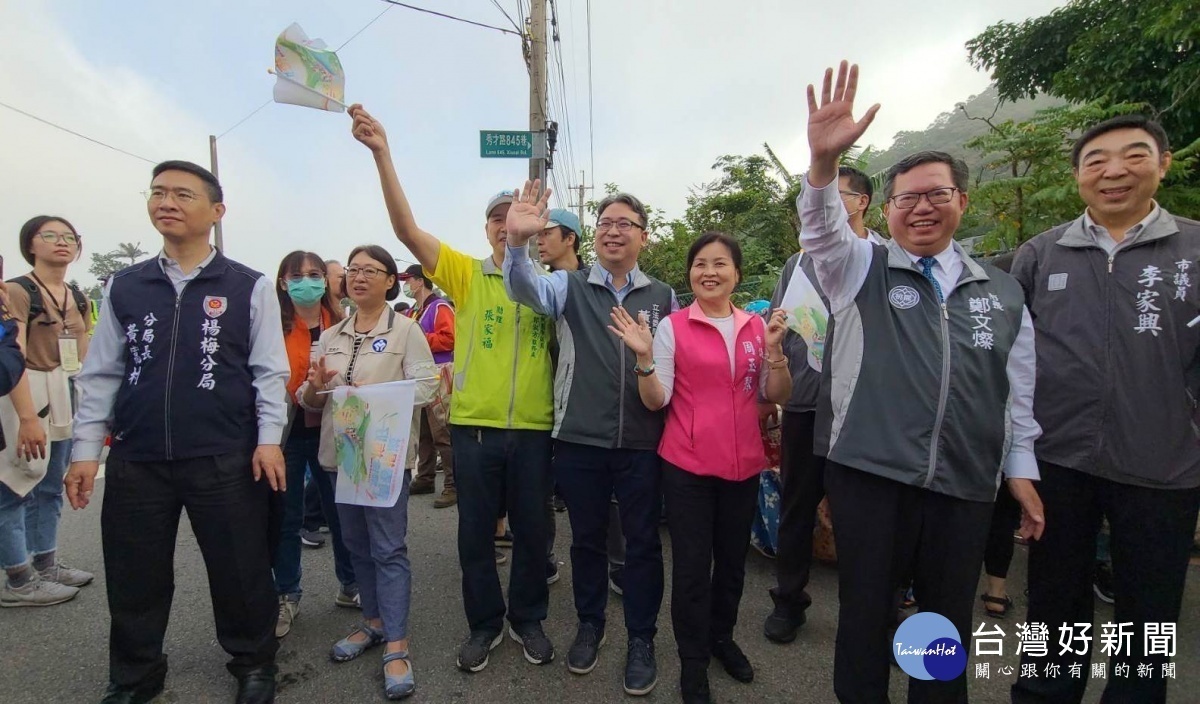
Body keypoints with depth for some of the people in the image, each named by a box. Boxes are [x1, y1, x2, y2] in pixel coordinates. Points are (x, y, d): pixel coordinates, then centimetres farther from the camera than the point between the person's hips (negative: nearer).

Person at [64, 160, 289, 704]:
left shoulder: (249, 287, -1)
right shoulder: (123, 286, 9)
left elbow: (269, 371, -2)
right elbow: (101, 373, 10)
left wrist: (268, 439, -10)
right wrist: (86, 449, 6)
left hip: (225, 459, -3)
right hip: (136, 460, 3)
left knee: (240, 572, 8)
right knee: (134, 579, 14)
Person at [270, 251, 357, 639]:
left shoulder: (341, 326, 0)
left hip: (330, 430, 2)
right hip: (286, 432, -1)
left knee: (341, 511, 12)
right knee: (285, 518, 11)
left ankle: (351, 583, 31)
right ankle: (286, 596, 29)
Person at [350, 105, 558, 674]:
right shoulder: (465, 275, -1)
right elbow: (407, 229, -13)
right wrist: (382, 154, -21)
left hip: (534, 429, 1)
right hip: (474, 427, 0)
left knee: (531, 531, 14)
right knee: (475, 533, 13)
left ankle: (527, 618, 36)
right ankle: (484, 623, 34)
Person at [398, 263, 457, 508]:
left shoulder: (440, 307, -8)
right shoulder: (415, 311, 19)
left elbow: (449, 338, -20)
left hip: (438, 376, -9)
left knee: (442, 433, -11)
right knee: (422, 431, 14)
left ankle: (453, 486, -7)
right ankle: (425, 478, 24)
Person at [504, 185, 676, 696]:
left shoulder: (663, 296, 6)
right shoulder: (570, 286, 2)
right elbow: (527, 288, -18)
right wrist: (518, 241, -36)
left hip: (643, 442, 1)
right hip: (579, 440, 0)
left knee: (643, 542, 10)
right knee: (587, 538, 16)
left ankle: (641, 640, 30)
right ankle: (589, 625, 38)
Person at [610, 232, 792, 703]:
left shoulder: (757, 326, 3)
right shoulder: (672, 326, -7)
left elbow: (777, 396, 3)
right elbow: (656, 401, -8)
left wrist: (774, 349, -12)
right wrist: (644, 358, -25)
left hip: (744, 464, 4)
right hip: (687, 465, -4)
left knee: (733, 559, 19)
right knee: (692, 565, 6)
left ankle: (722, 636, 43)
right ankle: (693, 659, 27)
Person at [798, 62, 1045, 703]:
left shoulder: (1003, 293, 10)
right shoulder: (861, 270, 2)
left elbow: (1019, 392, 14)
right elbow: (822, 227, -18)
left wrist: (1021, 470, 11)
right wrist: (824, 160, -36)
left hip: (966, 484, 3)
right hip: (869, 474, -3)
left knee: (950, 619, 16)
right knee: (866, 612, 10)